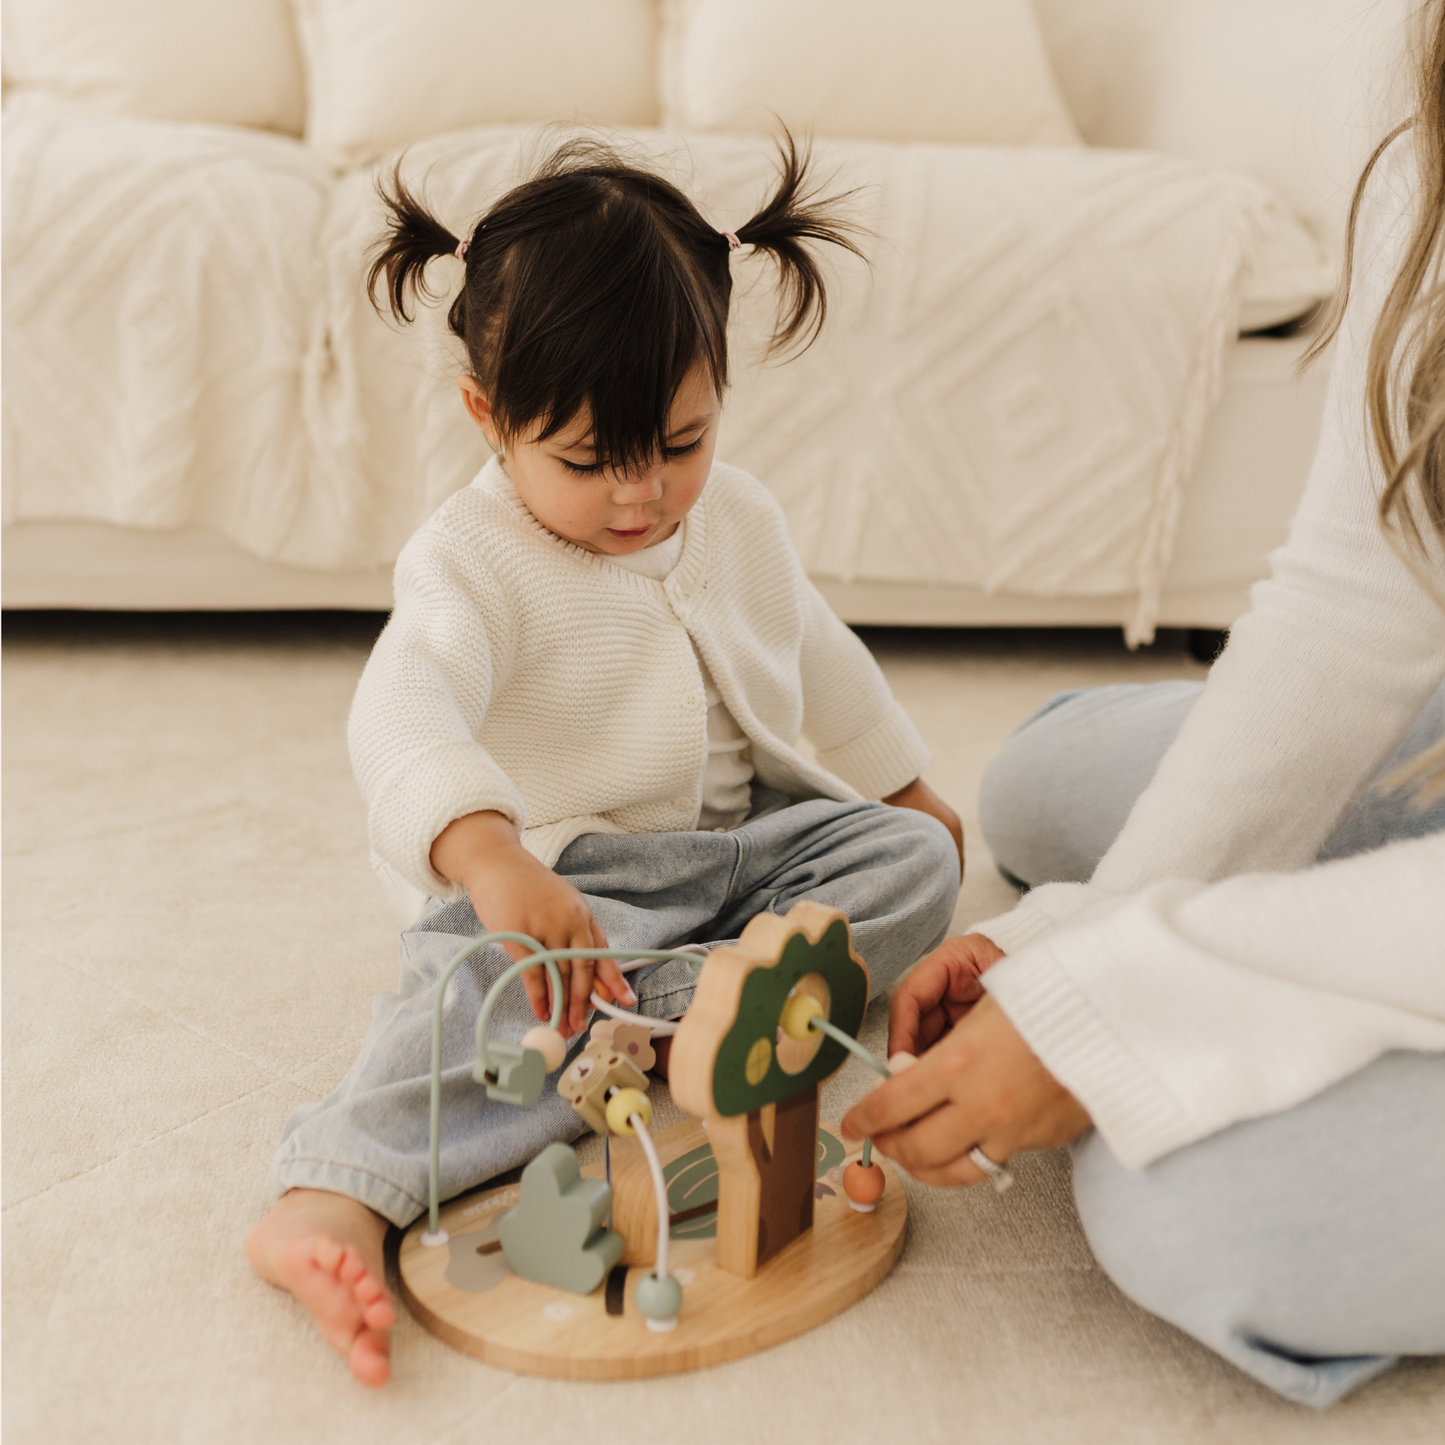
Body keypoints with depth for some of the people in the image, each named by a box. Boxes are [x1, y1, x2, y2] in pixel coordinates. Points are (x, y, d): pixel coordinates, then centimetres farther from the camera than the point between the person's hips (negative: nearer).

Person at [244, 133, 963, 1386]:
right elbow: (401, 712, -36)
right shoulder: (475, 559, -17)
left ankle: (670, 1009, -29)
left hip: (748, 838, 7)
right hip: (564, 873, -6)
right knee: (484, 980, -35)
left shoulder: (737, 516, 3)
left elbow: (817, 652, 20)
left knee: (912, 858, -13)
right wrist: (491, 855, -56)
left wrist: (909, 785, 26)